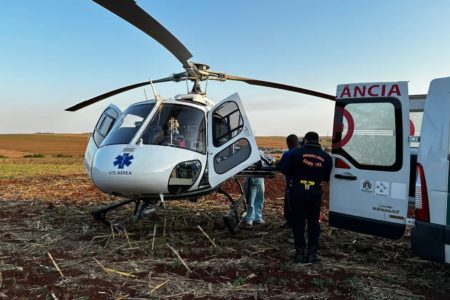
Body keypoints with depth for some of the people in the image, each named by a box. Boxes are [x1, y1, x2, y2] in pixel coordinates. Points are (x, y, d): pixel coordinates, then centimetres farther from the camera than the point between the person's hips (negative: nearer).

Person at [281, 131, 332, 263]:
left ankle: (300, 253, 11)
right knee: (313, 223, 16)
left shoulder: (297, 152, -8)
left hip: (297, 192, -2)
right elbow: (326, 178, 8)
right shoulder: (326, 157, 0)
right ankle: (312, 253, 19)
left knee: (298, 222, 8)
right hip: (315, 193, 2)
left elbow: (285, 170, -2)